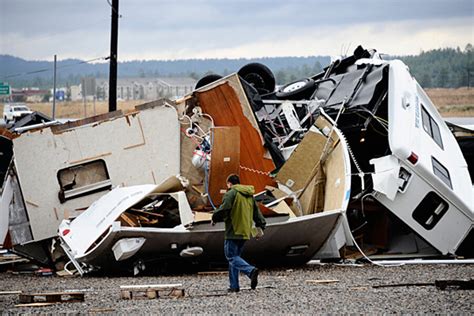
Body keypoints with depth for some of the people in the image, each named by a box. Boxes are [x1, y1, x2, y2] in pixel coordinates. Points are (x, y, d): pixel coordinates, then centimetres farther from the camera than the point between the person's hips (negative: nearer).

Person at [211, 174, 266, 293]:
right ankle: (234, 285, 11)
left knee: (232, 257, -6)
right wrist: (260, 227, 25)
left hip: (234, 232, -8)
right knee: (235, 256, 15)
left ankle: (251, 270, -30)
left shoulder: (231, 194, -9)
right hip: (246, 232, 8)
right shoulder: (249, 195, 16)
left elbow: (223, 210, -16)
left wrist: (215, 218, 2)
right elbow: (257, 212, 19)